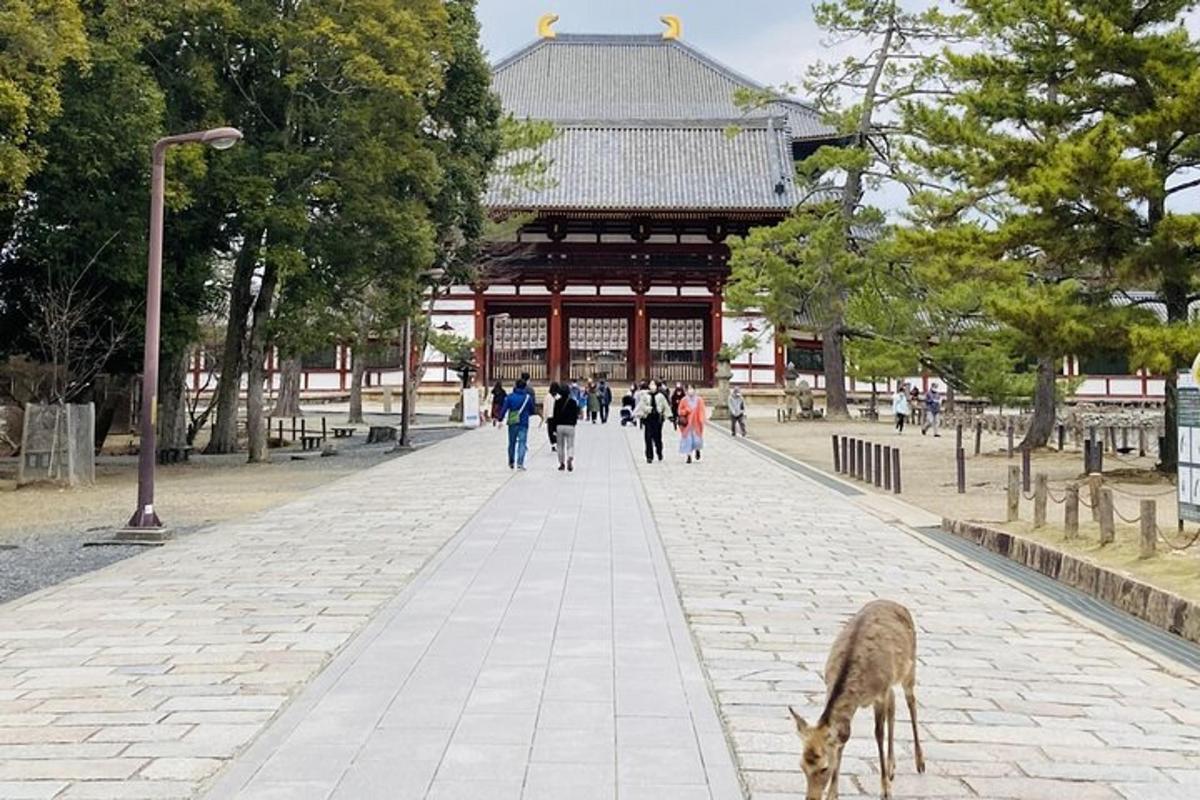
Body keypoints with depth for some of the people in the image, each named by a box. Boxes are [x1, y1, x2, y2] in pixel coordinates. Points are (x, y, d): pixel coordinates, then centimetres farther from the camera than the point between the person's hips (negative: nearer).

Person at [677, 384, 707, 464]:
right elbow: (680, 411, 5)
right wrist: (685, 411, -15)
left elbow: (702, 411, 2)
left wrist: (701, 421, -7)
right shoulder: (684, 400, 1)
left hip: (696, 423, 0)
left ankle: (697, 450, 30)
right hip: (687, 423, 0)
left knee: (697, 440, -3)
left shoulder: (699, 400, 1)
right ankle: (689, 456, 6)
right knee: (687, 440, -2)